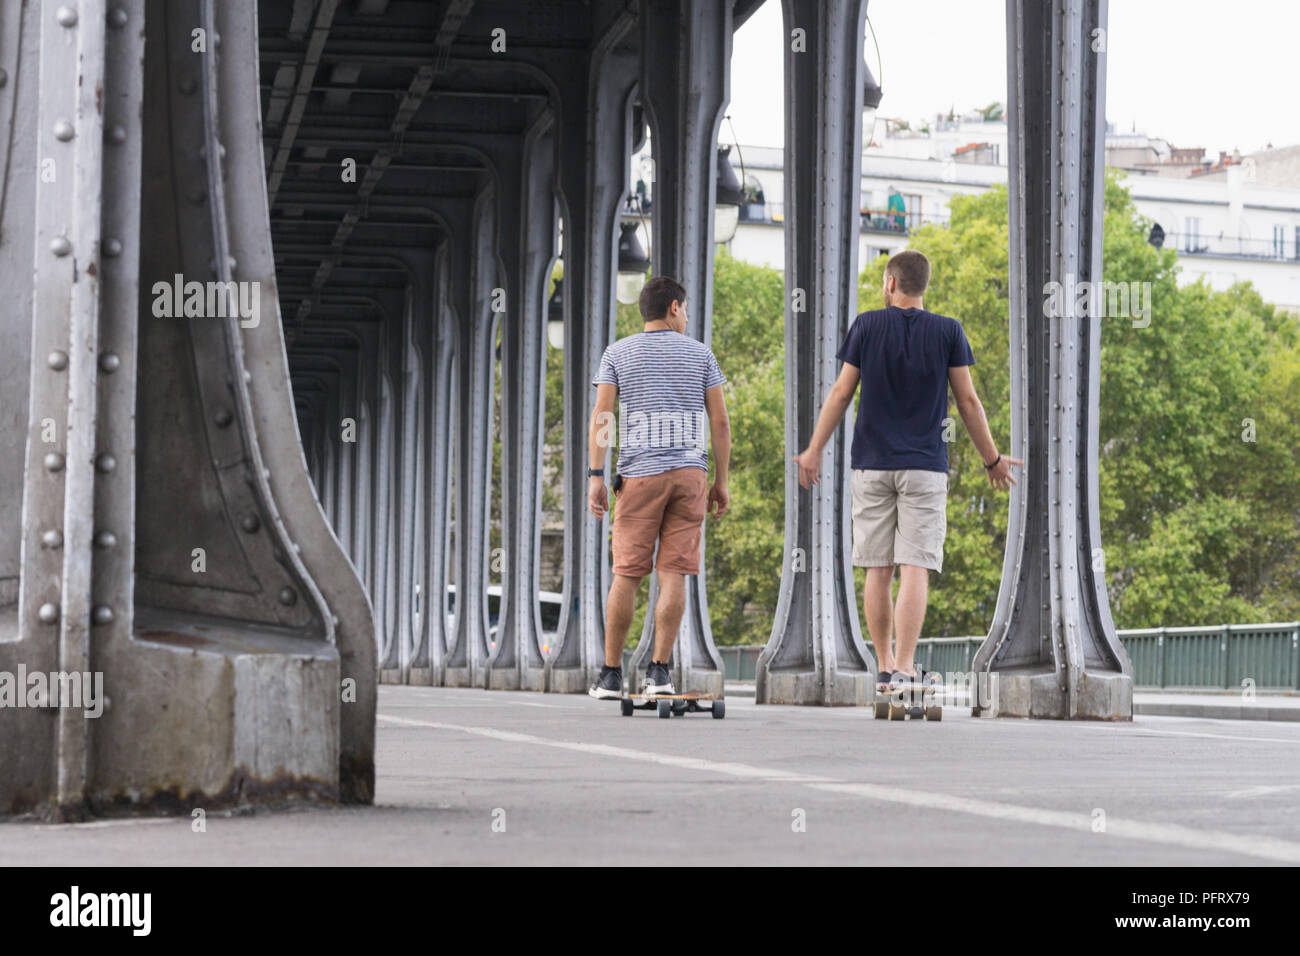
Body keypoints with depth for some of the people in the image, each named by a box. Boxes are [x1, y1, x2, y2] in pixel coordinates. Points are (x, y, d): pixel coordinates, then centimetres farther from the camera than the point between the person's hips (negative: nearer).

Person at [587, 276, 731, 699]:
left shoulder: (618, 354, 6)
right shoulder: (700, 354, 8)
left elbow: (600, 415, -3)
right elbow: (720, 421, 5)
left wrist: (595, 477, -3)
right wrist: (721, 482, 10)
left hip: (640, 473, 0)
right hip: (690, 472, 0)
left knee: (626, 574, 3)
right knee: (673, 573, -1)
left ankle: (611, 674, 6)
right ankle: (659, 671, -6)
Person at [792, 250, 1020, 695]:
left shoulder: (866, 325, 0)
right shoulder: (948, 331, 0)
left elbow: (841, 393, 2)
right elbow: (968, 400, 1)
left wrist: (814, 451, 11)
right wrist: (992, 459, 12)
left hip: (872, 464, 1)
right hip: (925, 466, -1)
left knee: (877, 570, 8)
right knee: (915, 568, -5)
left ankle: (885, 666, 11)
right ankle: (904, 667, -14)